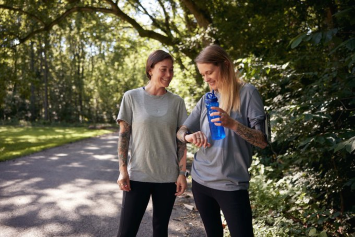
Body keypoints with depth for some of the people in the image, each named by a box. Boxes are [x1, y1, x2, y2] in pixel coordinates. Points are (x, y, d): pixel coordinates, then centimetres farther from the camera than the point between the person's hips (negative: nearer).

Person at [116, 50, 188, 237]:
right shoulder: (131, 97, -3)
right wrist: (123, 170, -6)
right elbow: (123, 135, -1)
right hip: (137, 175, -1)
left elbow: (181, 141, 3)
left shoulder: (177, 102, 2)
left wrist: (182, 173, -1)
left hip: (168, 177, 2)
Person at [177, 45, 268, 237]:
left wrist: (232, 124, -28)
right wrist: (189, 136, -16)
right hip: (201, 180, 5)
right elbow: (180, 132, 8)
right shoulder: (206, 99, 8)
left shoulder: (247, 92, -7)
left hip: (231, 184, -5)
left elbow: (263, 141, -12)